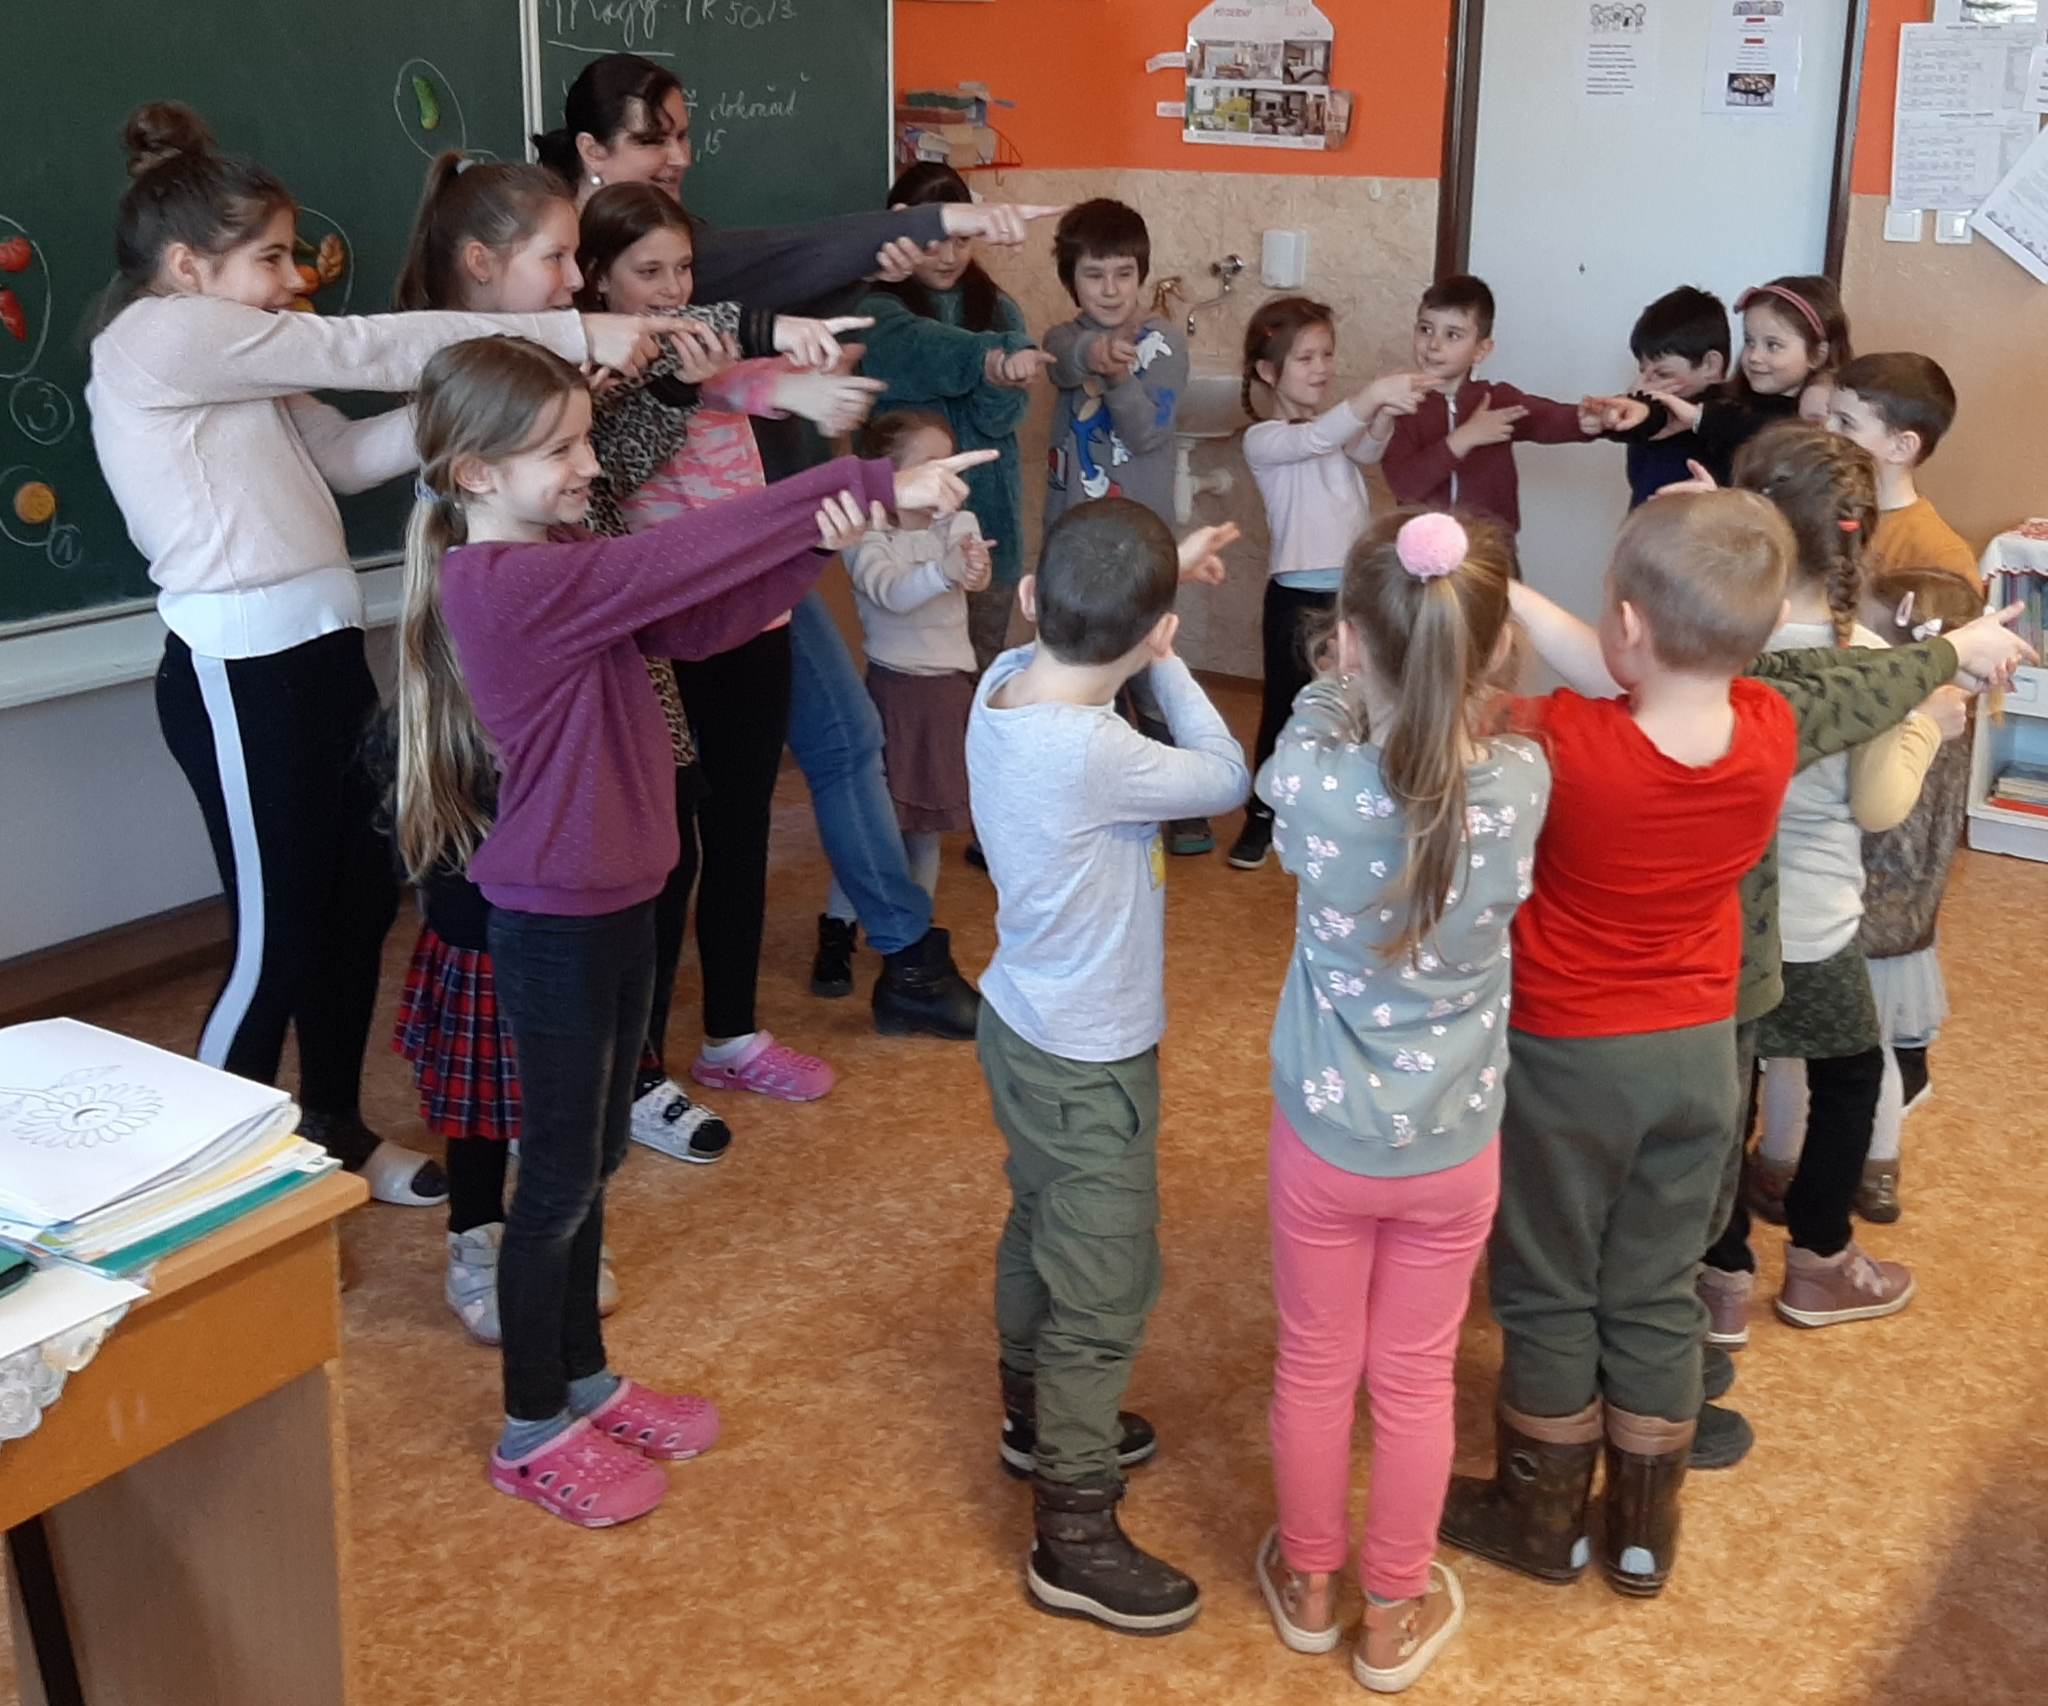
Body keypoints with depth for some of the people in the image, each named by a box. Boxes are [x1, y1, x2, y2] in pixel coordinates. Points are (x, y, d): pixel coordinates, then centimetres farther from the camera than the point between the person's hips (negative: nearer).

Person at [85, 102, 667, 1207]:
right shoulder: (159, 336, -13)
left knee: (361, 895, 15)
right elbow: (368, 350, -16)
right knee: (276, 935, -1)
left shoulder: (225, 357, 16)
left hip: (318, 647, 10)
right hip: (239, 668, -10)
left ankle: (334, 1132, 32)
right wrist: (573, 336, -14)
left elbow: (349, 452, 9)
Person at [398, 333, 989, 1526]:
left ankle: (585, 1381, 36)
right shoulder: (503, 584, -24)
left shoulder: (556, 570, 6)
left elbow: (694, 625, 1)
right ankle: (534, 1431, 23)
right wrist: (866, 484, -29)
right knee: (560, 1177, 5)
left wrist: (814, 544, -15)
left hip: (618, 904, 9)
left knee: (597, 1159, 20)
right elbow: (677, 558, -30)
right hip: (557, 923, -9)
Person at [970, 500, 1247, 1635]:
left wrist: (1148, 574, 9)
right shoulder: (1093, 754, -35)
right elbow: (1225, 779, -17)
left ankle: (1038, 1419, 50)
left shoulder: (1004, 683, -11)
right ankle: (1074, 1541, 20)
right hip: (1087, 1064, -9)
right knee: (1105, 1293, 6)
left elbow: (1055, 639, 15)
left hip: (1024, 1028, 9)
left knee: (1040, 1228, 28)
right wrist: (1162, 653, -10)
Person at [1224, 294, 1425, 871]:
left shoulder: (1341, 424, 10)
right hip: (1298, 595, -4)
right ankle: (1263, 814, 21)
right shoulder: (1263, 439, -9)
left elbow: (1368, 451, -13)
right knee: (1285, 708, 6)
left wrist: (1383, 419, -36)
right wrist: (1370, 396, -47)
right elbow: (1313, 439, -31)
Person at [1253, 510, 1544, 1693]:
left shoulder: (1316, 782, -24)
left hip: (1323, 1138, 0)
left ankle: (1308, 1583, 42)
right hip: (1453, 1148, 1)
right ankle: (1397, 1615, 38)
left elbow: (1326, 702, 1)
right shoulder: (1520, 786, -22)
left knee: (1314, 1365, 20)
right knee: (1417, 1381, 19)